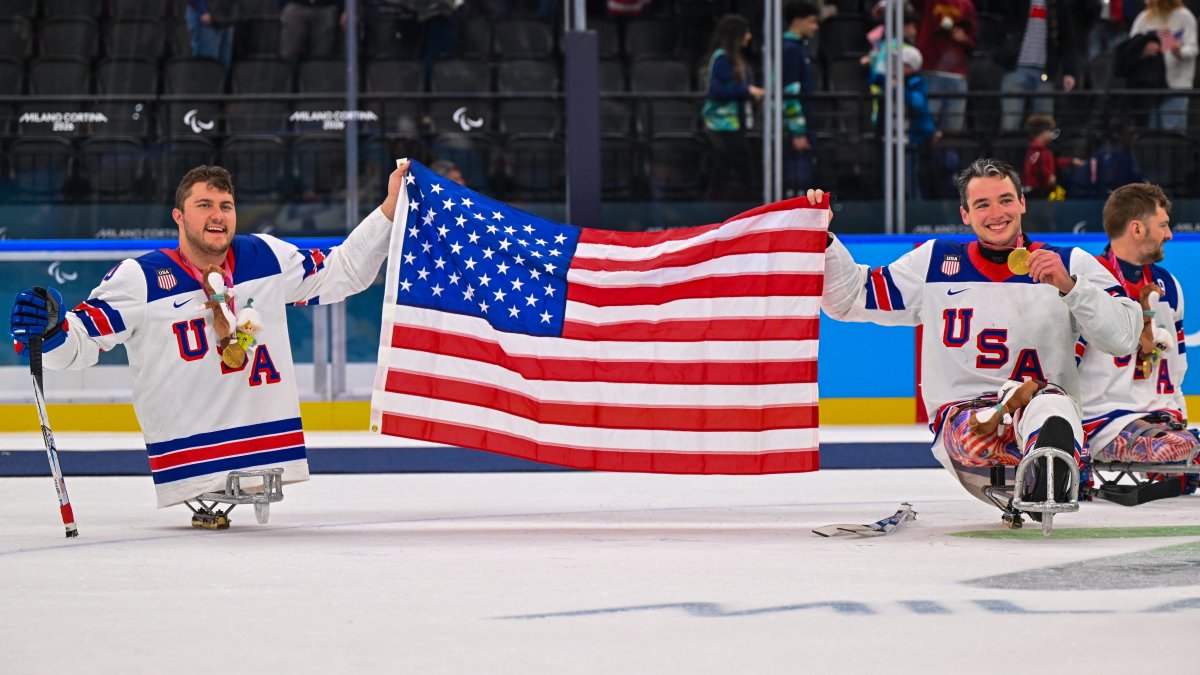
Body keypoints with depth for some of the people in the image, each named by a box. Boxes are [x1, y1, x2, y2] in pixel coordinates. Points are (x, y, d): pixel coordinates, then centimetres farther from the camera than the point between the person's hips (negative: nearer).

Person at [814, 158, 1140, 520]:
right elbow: (850, 299, 15)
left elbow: (1124, 336, -4)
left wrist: (1068, 286, -17)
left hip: (1048, 419, -3)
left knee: (1047, 403, -41)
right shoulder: (935, 263, 12)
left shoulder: (1071, 265, 6)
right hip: (961, 413, 3)